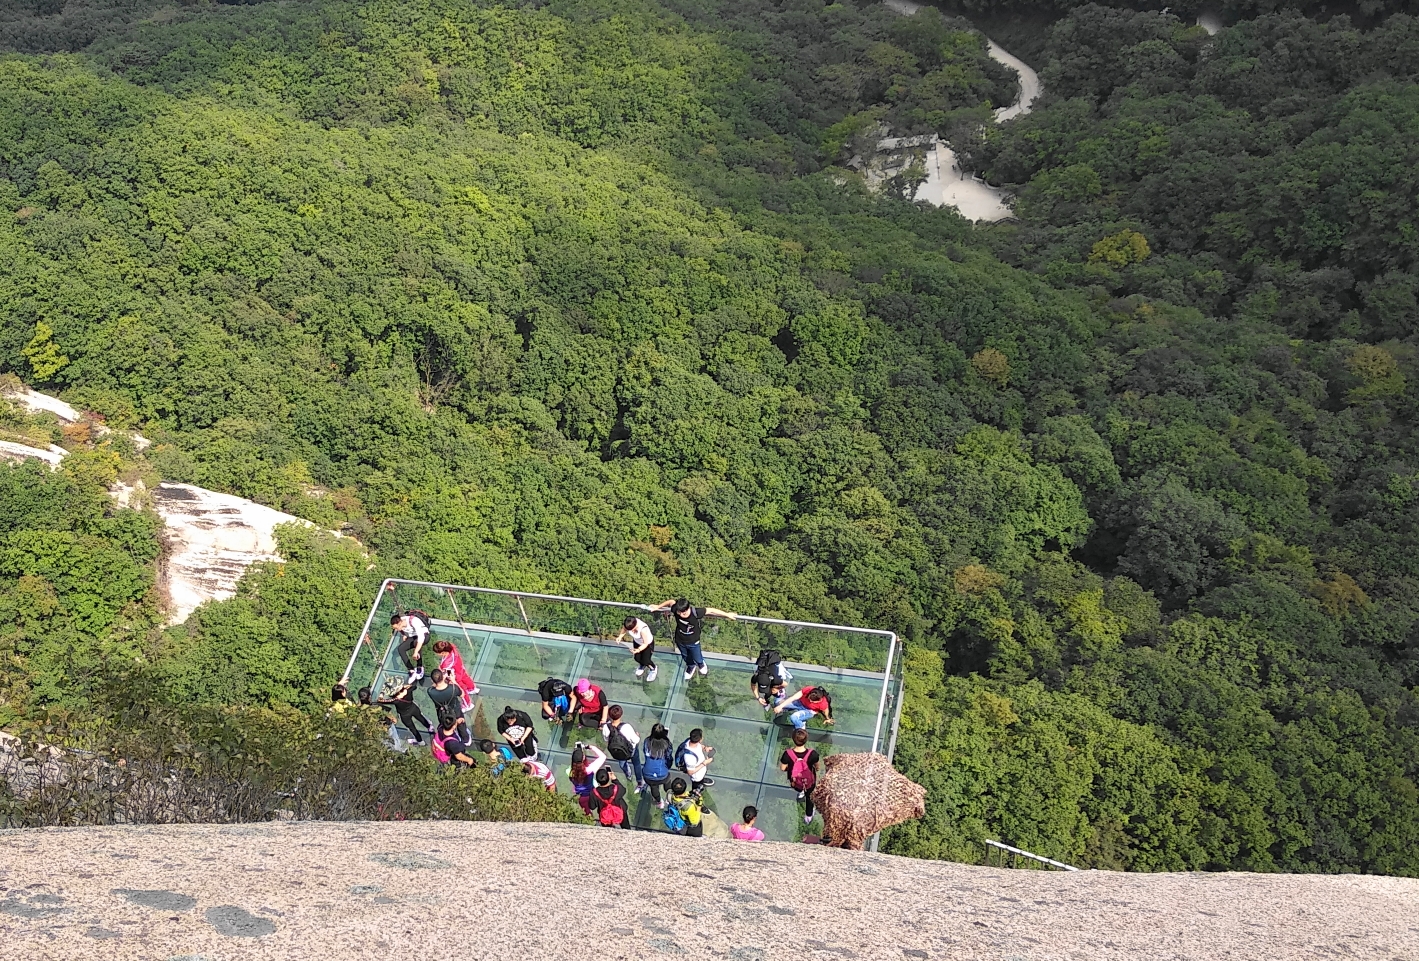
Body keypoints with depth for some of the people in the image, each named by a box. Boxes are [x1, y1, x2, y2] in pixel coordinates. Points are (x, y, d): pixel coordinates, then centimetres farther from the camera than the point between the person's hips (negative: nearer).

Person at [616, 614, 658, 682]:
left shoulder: (643, 629, -46)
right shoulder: (629, 623, -32)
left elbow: (645, 643, -31)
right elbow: (624, 629, -7)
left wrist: (638, 650, -47)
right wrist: (620, 637, -24)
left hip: (648, 643, -5)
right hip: (637, 641, 5)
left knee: (646, 660, 0)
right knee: (637, 658, 11)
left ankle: (653, 669, 36)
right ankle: (642, 666, 49)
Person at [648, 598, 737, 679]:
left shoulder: (696, 612, -40)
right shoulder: (676, 609, -32)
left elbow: (711, 611, -27)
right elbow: (671, 602, -10)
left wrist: (727, 614, -18)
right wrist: (657, 607, 5)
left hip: (693, 642, -2)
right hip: (680, 640, 2)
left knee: (697, 658, 24)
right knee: (686, 657, 30)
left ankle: (701, 664, 62)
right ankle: (691, 667, 64)